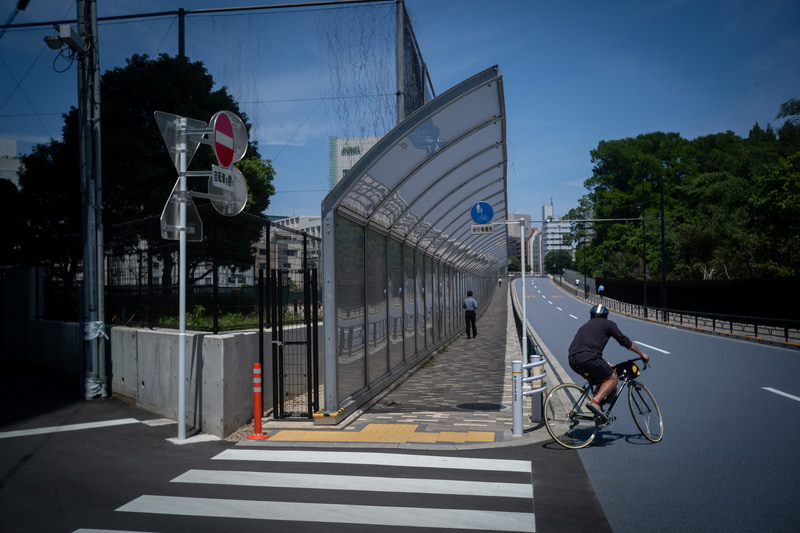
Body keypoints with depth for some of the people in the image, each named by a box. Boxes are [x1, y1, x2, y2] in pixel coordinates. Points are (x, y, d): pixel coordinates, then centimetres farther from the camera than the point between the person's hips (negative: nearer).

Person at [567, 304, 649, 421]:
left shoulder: (585, 326, 35)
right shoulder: (608, 324, 18)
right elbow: (624, 341, 19)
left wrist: (605, 365, 52)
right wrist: (642, 354, 34)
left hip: (572, 360, 7)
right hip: (588, 357, -7)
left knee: (601, 379, 26)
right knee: (612, 379, 9)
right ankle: (595, 402, -11)